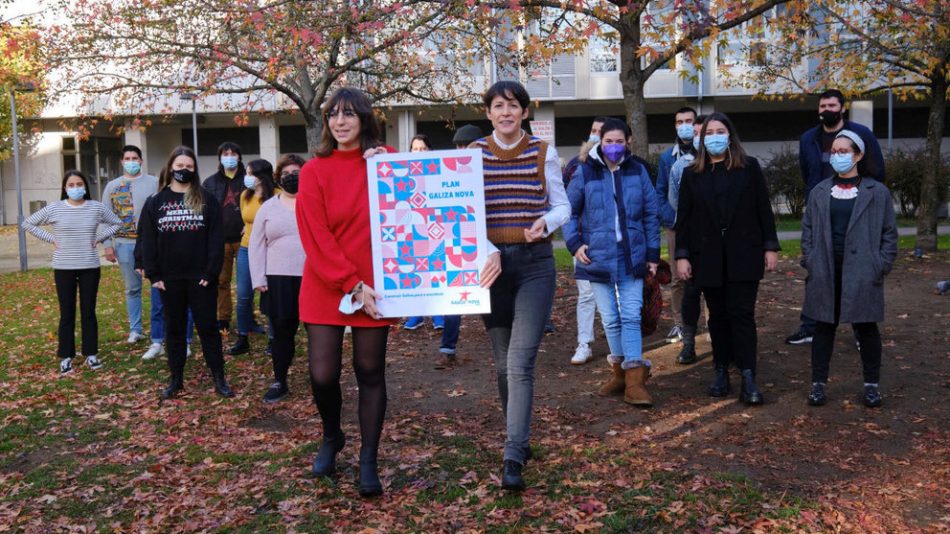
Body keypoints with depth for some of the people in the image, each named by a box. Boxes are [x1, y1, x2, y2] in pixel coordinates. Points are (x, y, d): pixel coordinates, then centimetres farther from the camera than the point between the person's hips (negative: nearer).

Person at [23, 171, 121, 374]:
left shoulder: (96, 208, -1)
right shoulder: (54, 208, -2)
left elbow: (116, 223, 12)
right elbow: (28, 223, 8)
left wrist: (99, 238, 0)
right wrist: (51, 238, -2)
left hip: (90, 268, 0)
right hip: (63, 269, 0)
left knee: (89, 312, 7)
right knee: (67, 314, 5)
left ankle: (91, 354, 17)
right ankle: (66, 357, 14)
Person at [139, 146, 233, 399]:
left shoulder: (206, 199, 1)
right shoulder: (155, 202, 6)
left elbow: (216, 238, -4)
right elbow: (148, 241, 4)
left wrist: (211, 272, -12)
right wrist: (153, 274, -5)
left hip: (200, 277, -2)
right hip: (169, 278, 2)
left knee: (208, 327, 3)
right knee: (174, 328, 10)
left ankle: (219, 378, 11)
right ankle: (175, 379, 20)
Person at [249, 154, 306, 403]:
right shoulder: (268, 207, 10)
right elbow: (256, 245, 9)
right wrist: (259, 279, 1)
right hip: (279, 280, 2)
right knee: (282, 333, 8)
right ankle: (279, 383, 21)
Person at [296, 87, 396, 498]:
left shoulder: (387, 162, 4)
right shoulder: (314, 171, -1)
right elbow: (315, 238, -8)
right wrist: (351, 285, -14)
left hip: (374, 285, 1)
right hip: (325, 287, 0)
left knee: (370, 371, 5)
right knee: (322, 375, -2)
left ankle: (368, 462, 19)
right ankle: (331, 438, 29)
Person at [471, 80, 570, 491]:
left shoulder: (544, 153, 2)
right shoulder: (473, 154, 3)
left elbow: (562, 206, 8)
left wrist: (545, 222, -15)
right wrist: (487, 252, -18)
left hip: (535, 262, -1)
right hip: (490, 262, 2)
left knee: (521, 361, -11)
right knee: (503, 362, 10)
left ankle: (513, 457, -9)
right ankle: (520, 438, 28)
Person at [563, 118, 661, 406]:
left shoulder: (637, 171, 4)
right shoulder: (584, 172, -1)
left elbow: (651, 214, 8)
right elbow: (569, 211, 5)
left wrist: (653, 254, 6)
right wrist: (575, 243, -8)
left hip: (632, 257, 0)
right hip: (598, 257, 0)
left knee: (632, 317, -4)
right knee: (610, 320, 9)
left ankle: (635, 380, -3)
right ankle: (619, 371, 25)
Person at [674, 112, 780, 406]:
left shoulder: (749, 167, 3)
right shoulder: (692, 174, 7)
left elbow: (763, 209, 3)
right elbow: (684, 218, 6)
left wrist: (770, 247, -1)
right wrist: (682, 255, 0)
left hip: (744, 255, -2)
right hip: (708, 257, 2)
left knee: (742, 313, -6)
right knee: (718, 315, 8)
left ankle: (748, 379, -6)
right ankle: (721, 373, 16)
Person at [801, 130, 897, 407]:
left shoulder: (877, 192, 1)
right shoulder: (819, 192, 9)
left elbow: (889, 232, 3)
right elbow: (808, 229, 12)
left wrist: (882, 265, -5)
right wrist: (809, 260, 1)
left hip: (862, 273, -2)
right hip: (825, 272, 2)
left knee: (866, 326, 7)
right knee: (824, 326, 7)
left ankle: (871, 384, 20)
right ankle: (818, 383, 15)